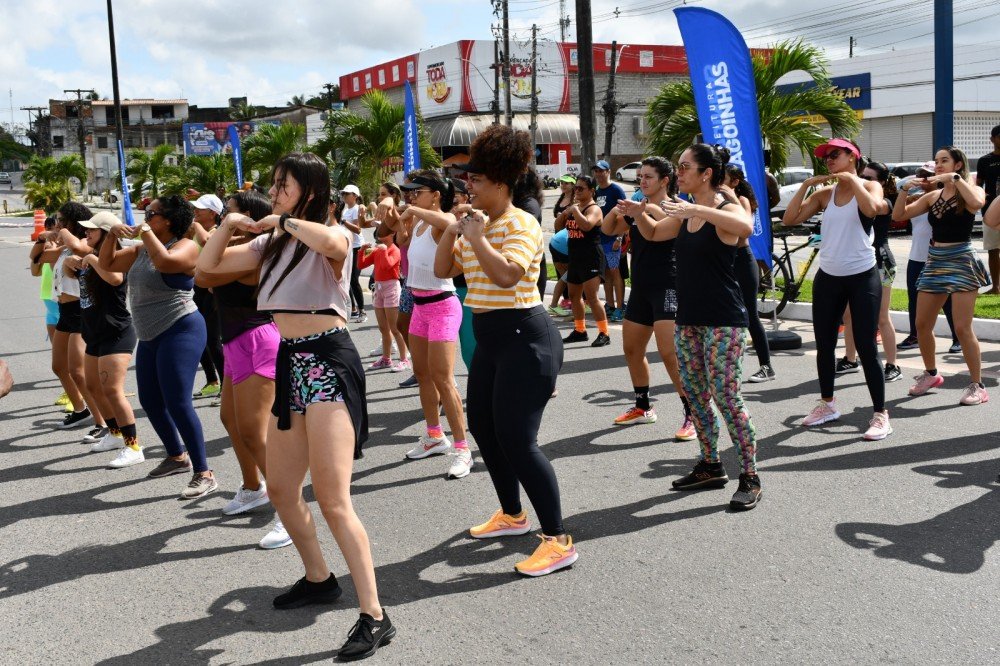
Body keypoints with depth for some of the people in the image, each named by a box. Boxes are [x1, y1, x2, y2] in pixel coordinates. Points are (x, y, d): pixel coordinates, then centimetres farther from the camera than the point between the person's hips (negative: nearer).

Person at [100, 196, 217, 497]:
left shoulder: (185, 246, -12)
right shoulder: (140, 250, 14)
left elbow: (164, 261, -32)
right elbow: (107, 264, 18)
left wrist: (146, 232, -17)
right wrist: (112, 234, 3)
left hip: (180, 332, -10)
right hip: (150, 337, 10)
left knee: (177, 403, -15)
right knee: (150, 401, 17)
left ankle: (204, 474, -10)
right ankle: (177, 456, 35)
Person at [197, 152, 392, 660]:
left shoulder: (333, 236, -8)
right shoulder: (272, 244, 14)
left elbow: (331, 243, -34)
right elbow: (207, 265, 18)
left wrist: (283, 221, -18)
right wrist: (229, 225, 2)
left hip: (329, 363, -9)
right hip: (290, 365, 9)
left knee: (332, 499, -13)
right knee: (281, 490, 16)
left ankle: (374, 617, -7)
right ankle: (319, 579, 36)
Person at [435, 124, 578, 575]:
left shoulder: (520, 225, -15)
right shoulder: (477, 224, 12)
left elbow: (506, 274, -32)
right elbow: (443, 271, 14)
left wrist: (477, 236, -21)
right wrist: (452, 231, 2)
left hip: (525, 339, -10)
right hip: (491, 339, 10)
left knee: (516, 439, -13)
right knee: (483, 427, 17)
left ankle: (558, 541, -5)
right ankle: (512, 514, 35)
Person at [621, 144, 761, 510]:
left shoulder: (724, 209, -12)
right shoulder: (685, 213, 10)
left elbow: (746, 226, -36)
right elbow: (654, 233, 26)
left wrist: (697, 209, -37)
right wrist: (640, 214, 5)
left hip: (723, 321, -8)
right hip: (688, 318, 8)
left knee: (726, 396, -8)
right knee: (695, 395, 13)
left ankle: (750, 478, 2)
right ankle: (711, 466, 27)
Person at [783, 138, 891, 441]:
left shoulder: (870, 186, -3)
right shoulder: (824, 194, 7)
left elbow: (871, 208, -26)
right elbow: (789, 219, -3)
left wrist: (851, 179, -15)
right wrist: (806, 184, -4)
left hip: (862, 277, -5)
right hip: (828, 278, 5)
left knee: (866, 347, -5)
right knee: (824, 345, 12)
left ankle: (880, 414, 4)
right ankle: (827, 404, 29)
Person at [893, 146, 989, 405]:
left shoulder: (970, 191, -4)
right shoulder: (932, 196, 11)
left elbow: (977, 202, -28)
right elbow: (899, 215, 9)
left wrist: (955, 178, -20)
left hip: (961, 261, -6)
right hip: (934, 262, 6)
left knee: (962, 328, -9)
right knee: (922, 325, 9)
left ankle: (978, 386, 3)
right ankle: (930, 374, 29)